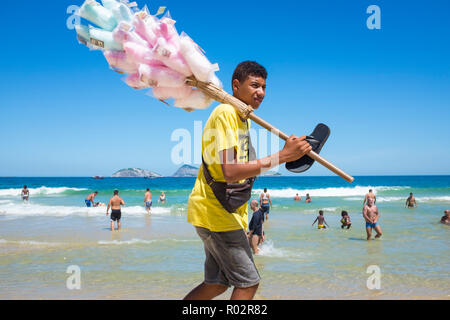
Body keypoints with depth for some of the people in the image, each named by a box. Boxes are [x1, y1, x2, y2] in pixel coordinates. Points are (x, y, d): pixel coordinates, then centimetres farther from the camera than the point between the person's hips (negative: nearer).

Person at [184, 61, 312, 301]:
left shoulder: (245, 118, 16)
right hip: (213, 210, -10)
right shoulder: (225, 113, -16)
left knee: (217, 284, 15)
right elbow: (230, 171, -28)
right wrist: (282, 156, -29)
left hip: (227, 211, 10)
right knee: (249, 282, -5)